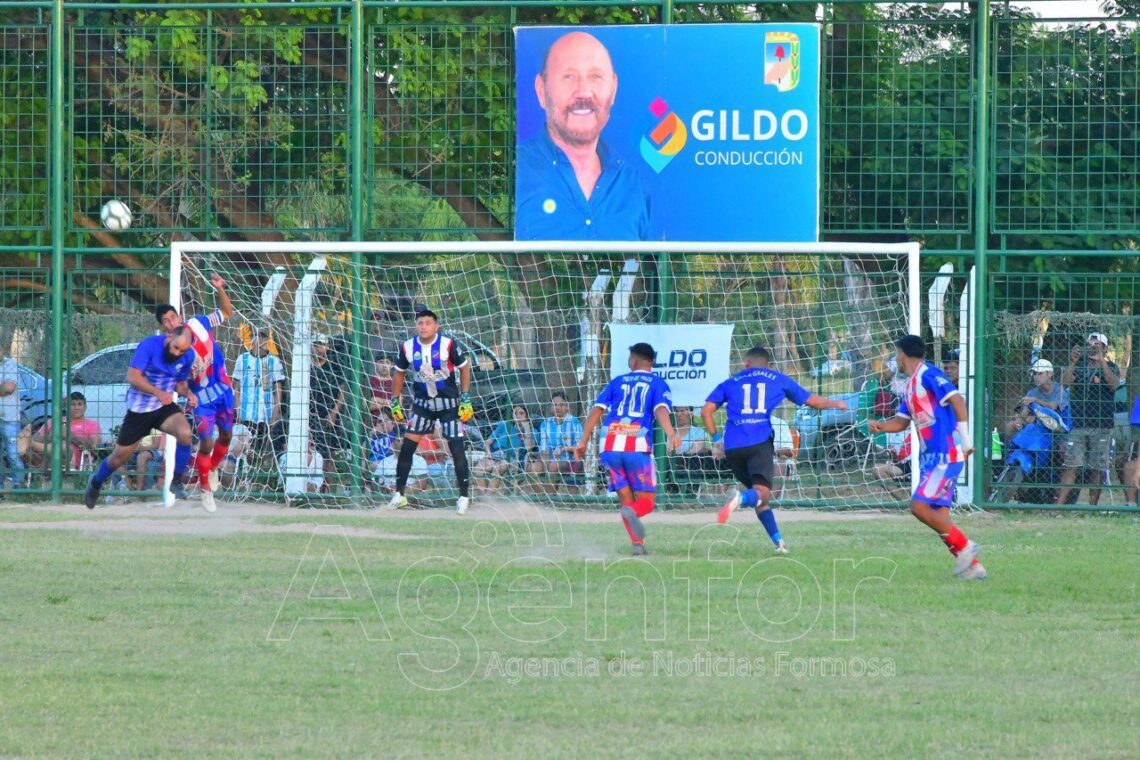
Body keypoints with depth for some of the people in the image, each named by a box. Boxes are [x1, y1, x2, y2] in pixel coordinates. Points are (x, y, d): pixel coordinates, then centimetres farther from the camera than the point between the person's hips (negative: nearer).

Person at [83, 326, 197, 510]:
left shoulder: (187, 357, -3)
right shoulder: (150, 345, -19)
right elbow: (132, 377, -25)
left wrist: (188, 393, -10)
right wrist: (158, 392, -35)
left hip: (164, 407, 3)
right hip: (138, 410, -3)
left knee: (185, 434, -28)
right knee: (119, 457, 7)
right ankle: (96, 483, 38)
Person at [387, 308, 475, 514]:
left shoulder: (447, 345, -14)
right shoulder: (408, 348, -5)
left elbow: (464, 368, -4)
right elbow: (399, 373, 10)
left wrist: (466, 400, -8)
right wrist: (395, 402, 7)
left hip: (449, 403, -3)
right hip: (422, 403, 3)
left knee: (457, 448, -7)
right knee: (407, 446, -3)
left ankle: (464, 497, 3)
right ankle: (399, 495, 8)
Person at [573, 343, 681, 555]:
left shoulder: (618, 382, 18)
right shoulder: (658, 384, 10)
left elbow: (597, 410, 8)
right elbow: (661, 410, -10)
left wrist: (584, 441, 8)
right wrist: (671, 434, -25)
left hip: (610, 446, 3)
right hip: (638, 446, -3)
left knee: (626, 498, 12)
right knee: (646, 499, 2)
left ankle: (638, 544, -3)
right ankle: (633, 512, -33)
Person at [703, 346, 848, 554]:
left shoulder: (730, 382, 21)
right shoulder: (778, 379, 19)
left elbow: (706, 411, 11)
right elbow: (813, 401, 26)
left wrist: (716, 438, 19)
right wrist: (836, 404, 44)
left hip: (732, 446, 3)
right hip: (760, 443, -3)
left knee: (758, 495, 16)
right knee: (762, 493, -14)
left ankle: (778, 541, 8)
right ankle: (741, 498, -48)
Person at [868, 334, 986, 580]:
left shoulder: (928, 375, -10)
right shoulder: (910, 385, 19)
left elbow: (956, 399, -19)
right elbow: (902, 421, 23)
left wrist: (965, 437, -22)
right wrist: (881, 426, 2)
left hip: (946, 455, -10)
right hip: (930, 458, 10)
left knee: (920, 506, -17)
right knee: (938, 515, 5)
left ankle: (964, 547, -6)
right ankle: (971, 565, 8)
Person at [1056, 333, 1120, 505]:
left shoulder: (1111, 367, 6)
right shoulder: (1079, 366, 11)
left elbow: (1114, 384, -14)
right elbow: (1065, 382, -4)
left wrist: (1102, 362, -25)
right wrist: (1072, 363, -20)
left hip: (1102, 426, -1)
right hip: (1077, 424, 1)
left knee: (1098, 468, 0)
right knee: (1070, 466, -7)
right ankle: (1059, 503, -11)